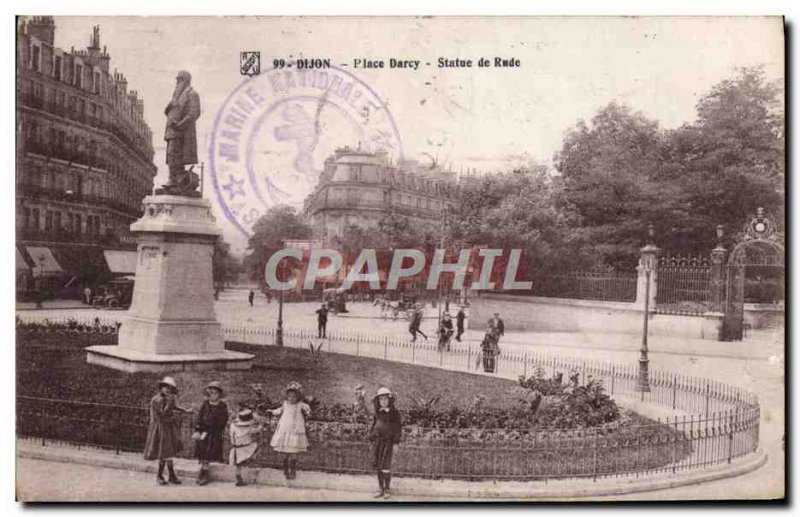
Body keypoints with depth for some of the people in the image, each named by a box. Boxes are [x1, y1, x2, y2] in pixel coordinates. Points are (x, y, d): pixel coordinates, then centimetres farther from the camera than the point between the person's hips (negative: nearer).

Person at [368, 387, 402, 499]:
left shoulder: (394, 413, -2)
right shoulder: (377, 413, 9)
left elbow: (398, 428, -2)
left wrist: (396, 442, -6)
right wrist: (372, 440, 11)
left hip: (388, 441, -5)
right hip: (377, 441, 5)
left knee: (386, 466, -7)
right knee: (378, 465, 7)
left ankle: (387, 490, 6)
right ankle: (381, 489, 17)